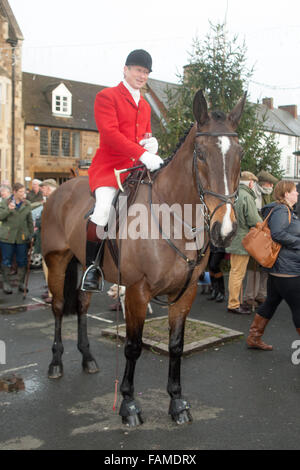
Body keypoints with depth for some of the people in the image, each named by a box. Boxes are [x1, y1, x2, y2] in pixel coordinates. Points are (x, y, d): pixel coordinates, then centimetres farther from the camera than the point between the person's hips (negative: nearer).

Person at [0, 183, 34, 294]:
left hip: (22, 237, 2)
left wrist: (31, 234, 7)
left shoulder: (27, 205, 7)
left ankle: (21, 283, 16)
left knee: (22, 261, 5)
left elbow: (30, 221, 11)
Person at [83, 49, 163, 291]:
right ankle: (92, 265, -7)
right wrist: (142, 154, -25)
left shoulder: (145, 105, 23)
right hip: (109, 166, -7)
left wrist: (151, 143, 3)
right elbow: (110, 133, -14)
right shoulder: (107, 96, 1)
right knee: (105, 207, -29)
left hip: (138, 168, 7)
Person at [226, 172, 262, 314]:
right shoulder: (247, 197, -18)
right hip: (242, 241, -9)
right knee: (238, 273, -1)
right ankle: (233, 304, 7)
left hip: (234, 239, 9)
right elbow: (254, 221, -19)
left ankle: (234, 301, 28)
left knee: (235, 272, 18)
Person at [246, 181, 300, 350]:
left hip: (277, 268, 11)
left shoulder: (286, 211, 18)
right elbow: (278, 234, -28)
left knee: (271, 303, 16)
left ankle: (254, 338, 25)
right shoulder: (281, 210, -15)